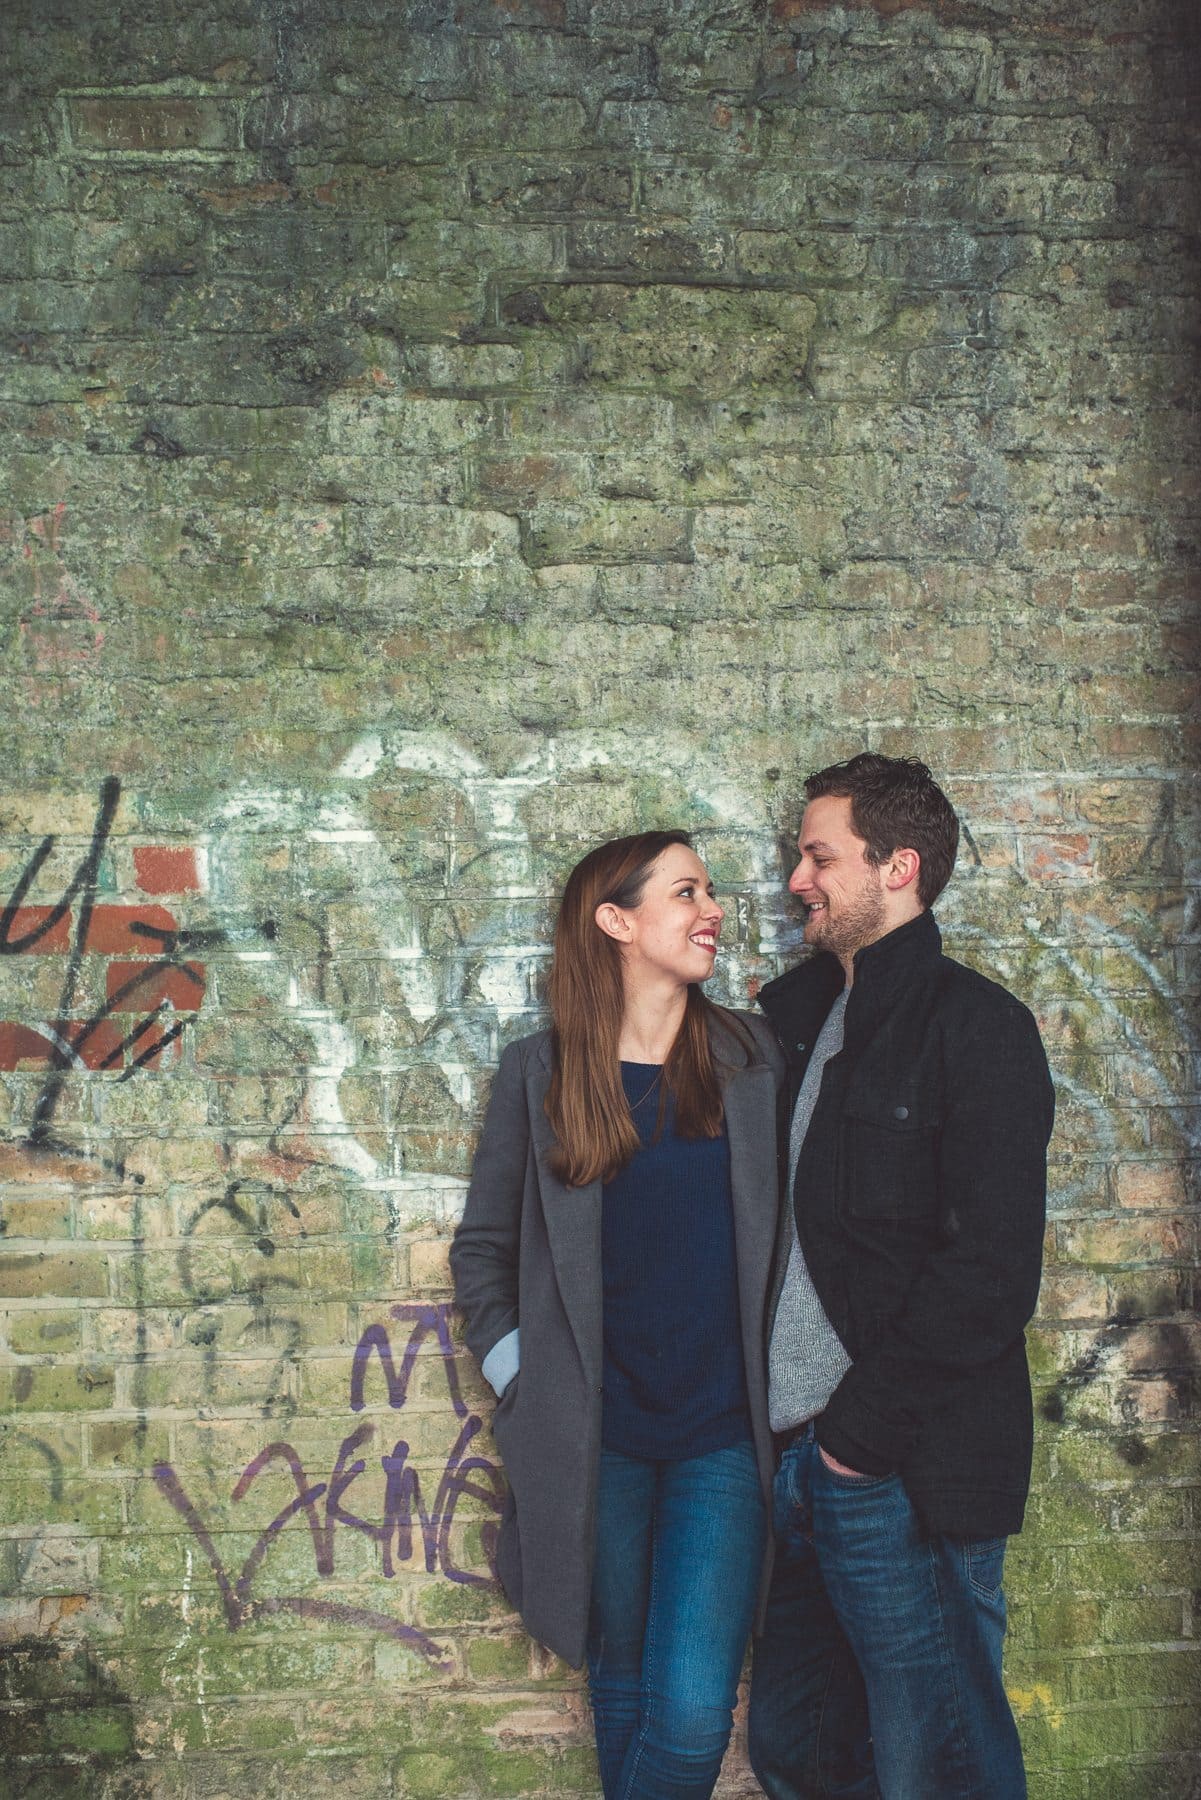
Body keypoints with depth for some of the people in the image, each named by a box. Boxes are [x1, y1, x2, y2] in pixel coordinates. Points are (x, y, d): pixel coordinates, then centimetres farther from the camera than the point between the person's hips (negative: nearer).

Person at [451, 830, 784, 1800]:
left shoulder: (752, 1056, 3)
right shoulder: (539, 1073, 1)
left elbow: (794, 1226, 8)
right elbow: (482, 1244, 11)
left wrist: (784, 1380, 1)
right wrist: (514, 1368, 1)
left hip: (723, 1432, 0)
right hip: (596, 1437, 0)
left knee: (692, 1715, -10)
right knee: (622, 1692, 14)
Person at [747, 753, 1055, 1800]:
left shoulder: (975, 1026, -9)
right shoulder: (794, 1016, 15)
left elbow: (992, 1272, -16)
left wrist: (862, 1429, -14)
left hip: (904, 1476, -7)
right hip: (789, 1455, 7)